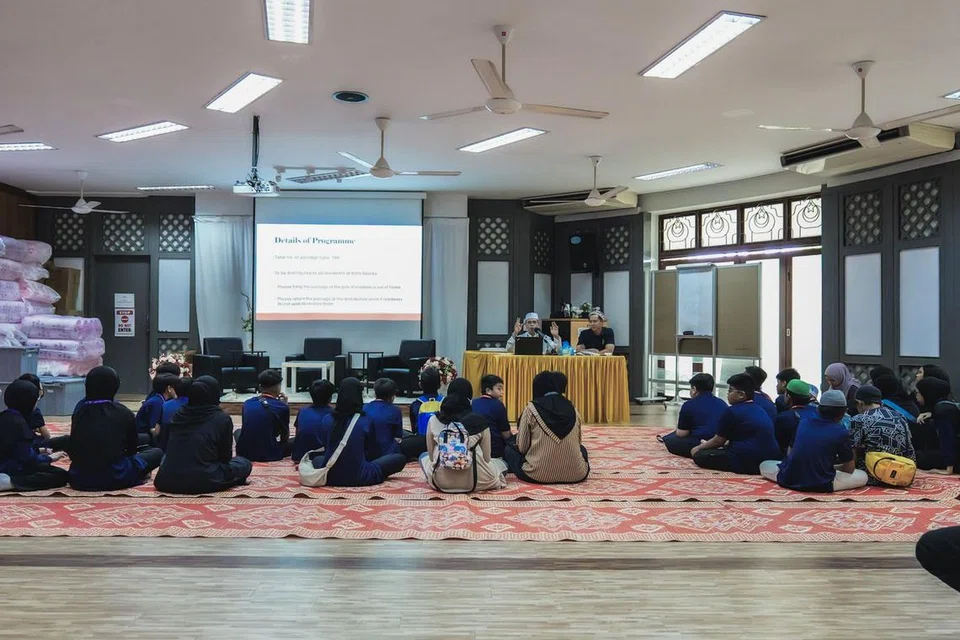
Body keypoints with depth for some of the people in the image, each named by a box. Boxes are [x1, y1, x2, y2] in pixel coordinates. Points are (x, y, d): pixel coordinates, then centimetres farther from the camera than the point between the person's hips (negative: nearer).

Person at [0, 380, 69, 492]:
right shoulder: (18, 422, -19)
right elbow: (28, 457, -18)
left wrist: (40, 451, 21)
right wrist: (49, 458, -3)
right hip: (13, 469, -10)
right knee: (62, 475, -13)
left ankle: (11, 481, 1)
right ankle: (12, 482, -25)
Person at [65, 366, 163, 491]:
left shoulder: (79, 412, 4)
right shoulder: (124, 414, -5)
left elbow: (71, 450, 14)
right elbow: (132, 449, 9)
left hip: (80, 479, 2)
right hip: (114, 478, -2)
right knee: (157, 453, 18)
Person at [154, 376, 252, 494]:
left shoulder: (178, 414, 9)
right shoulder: (222, 419, -4)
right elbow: (225, 457, 5)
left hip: (167, 481, 4)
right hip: (202, 482, -4)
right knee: (245, 464, 17)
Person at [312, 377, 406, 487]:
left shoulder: (326, 420, -4)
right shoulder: (365, 421, -11)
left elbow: (326, 448, 9)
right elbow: (371, 450, 4)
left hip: (330, 477, 1)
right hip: (359, 478, -1)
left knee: (317, 459, 35)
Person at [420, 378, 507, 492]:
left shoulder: (434, 420, -1)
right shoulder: (480, 421, -6)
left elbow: (431, 456, 7)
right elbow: (487, 458, 0)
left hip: (440, 481, 0)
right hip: (474, 481, 0)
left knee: (423, 456, 33)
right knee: (501, 463, 31)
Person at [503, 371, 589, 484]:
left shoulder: (532, 408, -4)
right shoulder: (572, 408, 6)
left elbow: (522, 447, -2)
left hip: (539, 474, -3)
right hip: (574, 474, 3)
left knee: (509, 448, 22)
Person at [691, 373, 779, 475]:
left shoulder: (732, 411, -8)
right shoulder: (760, 411, 17)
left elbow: (718, 441, 2)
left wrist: (699, 448, 20)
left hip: (747, 462, -9)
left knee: (699, 456, -2)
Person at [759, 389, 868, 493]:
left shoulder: (804, 421, 7)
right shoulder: (841, 431, -5)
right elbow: (850, 469, 5)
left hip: (789, 479, 1)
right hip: (821, 484, -1)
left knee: (764, 465, 29)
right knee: (863, 476, 15)